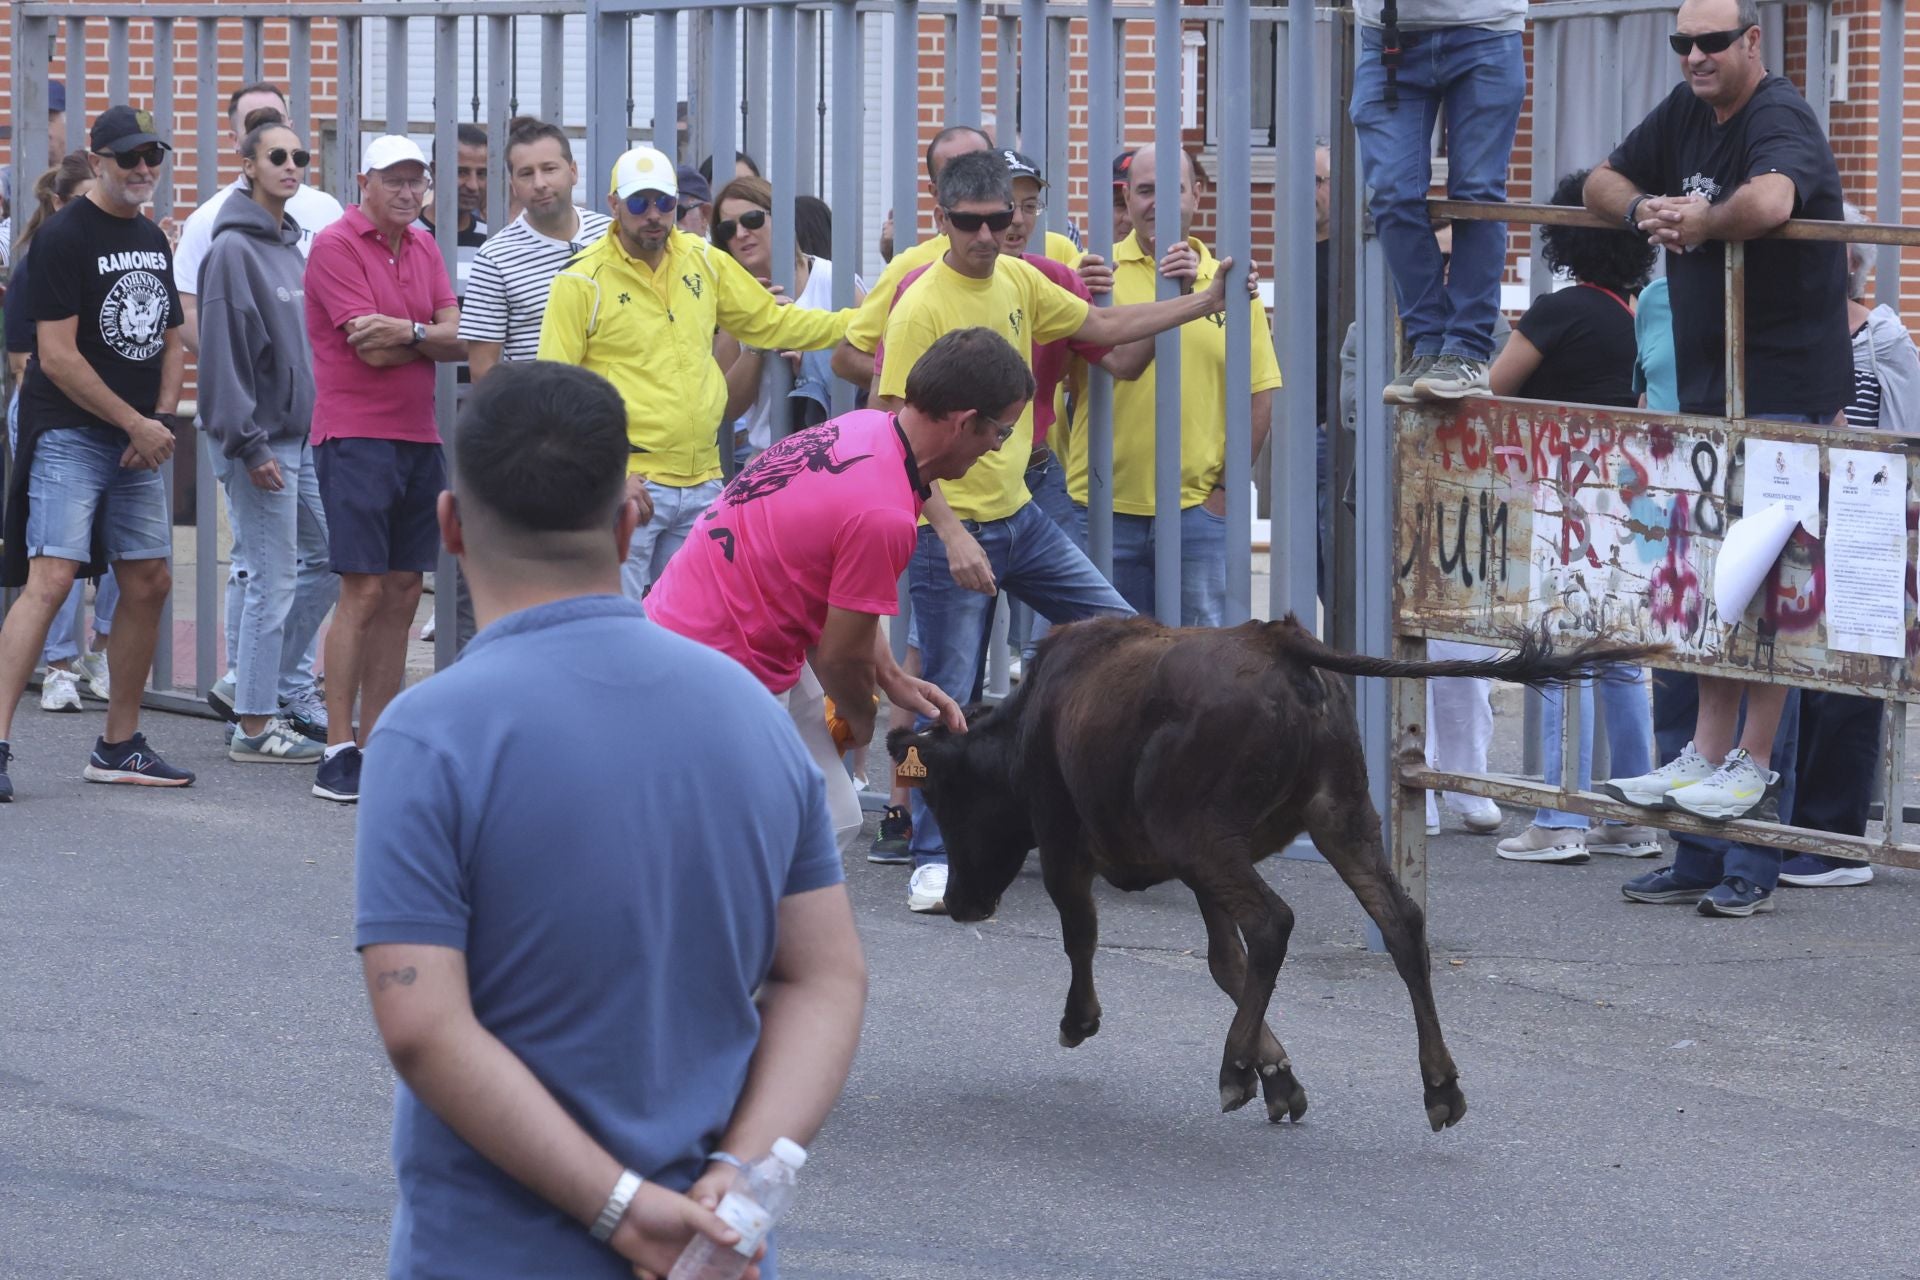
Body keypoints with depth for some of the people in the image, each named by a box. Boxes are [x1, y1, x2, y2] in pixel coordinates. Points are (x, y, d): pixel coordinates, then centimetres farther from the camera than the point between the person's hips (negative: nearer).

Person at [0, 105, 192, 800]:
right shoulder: (64, 236, -10)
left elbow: (170, 341, 20)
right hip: (70, 435, -8)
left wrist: (161, 420, 3)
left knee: (148, 583, 8)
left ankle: (119, 746, 18)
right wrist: (137, 424, -13)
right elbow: (58, 355, -15)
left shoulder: (153, 240, 14)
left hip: (139, 442, 8)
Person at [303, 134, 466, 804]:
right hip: (356, 438, -7)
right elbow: (371, 349, -15)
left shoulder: (424, 247, 14)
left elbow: (457, 338, 2)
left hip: (419, 439, 7)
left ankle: (377, 743, 12)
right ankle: (338, 751, -7)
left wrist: (408, 331, -17)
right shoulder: (336, 246, -8)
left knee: (403, 593, 7)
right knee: (363, 593, -9)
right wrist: (433, 338, 0)